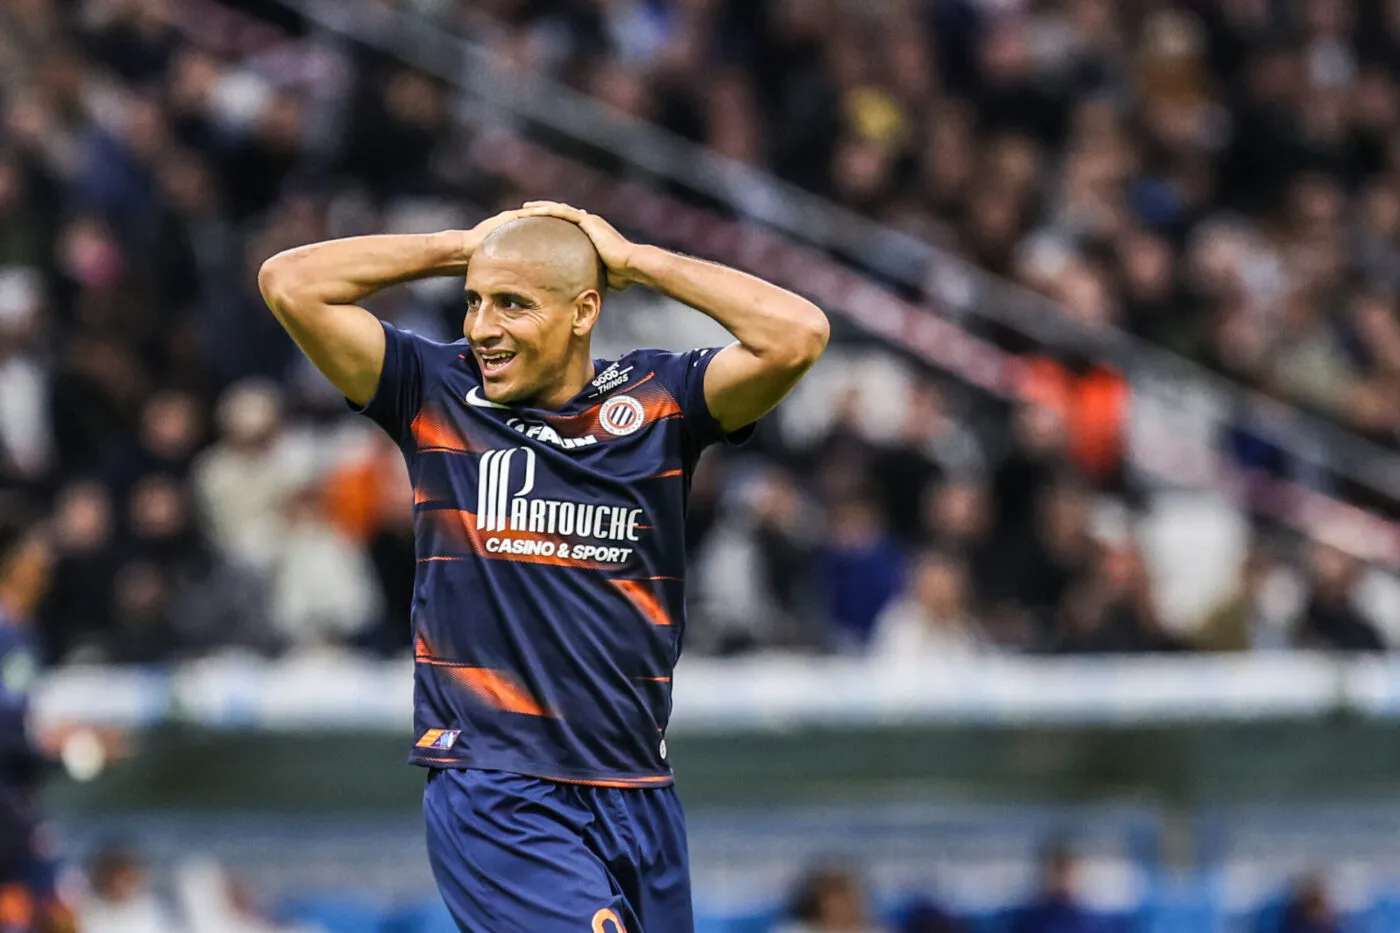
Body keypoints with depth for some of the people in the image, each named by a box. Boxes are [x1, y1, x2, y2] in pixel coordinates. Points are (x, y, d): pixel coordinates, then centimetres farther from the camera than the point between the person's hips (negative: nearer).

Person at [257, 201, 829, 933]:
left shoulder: (658, 400, 4)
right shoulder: (436, 393, 3)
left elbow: (797, 336, -11)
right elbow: (290, 283, -4)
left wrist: (633, 260, -3)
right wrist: (463, 247, 1)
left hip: (635, 793, 3)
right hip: (492, 792, -3)